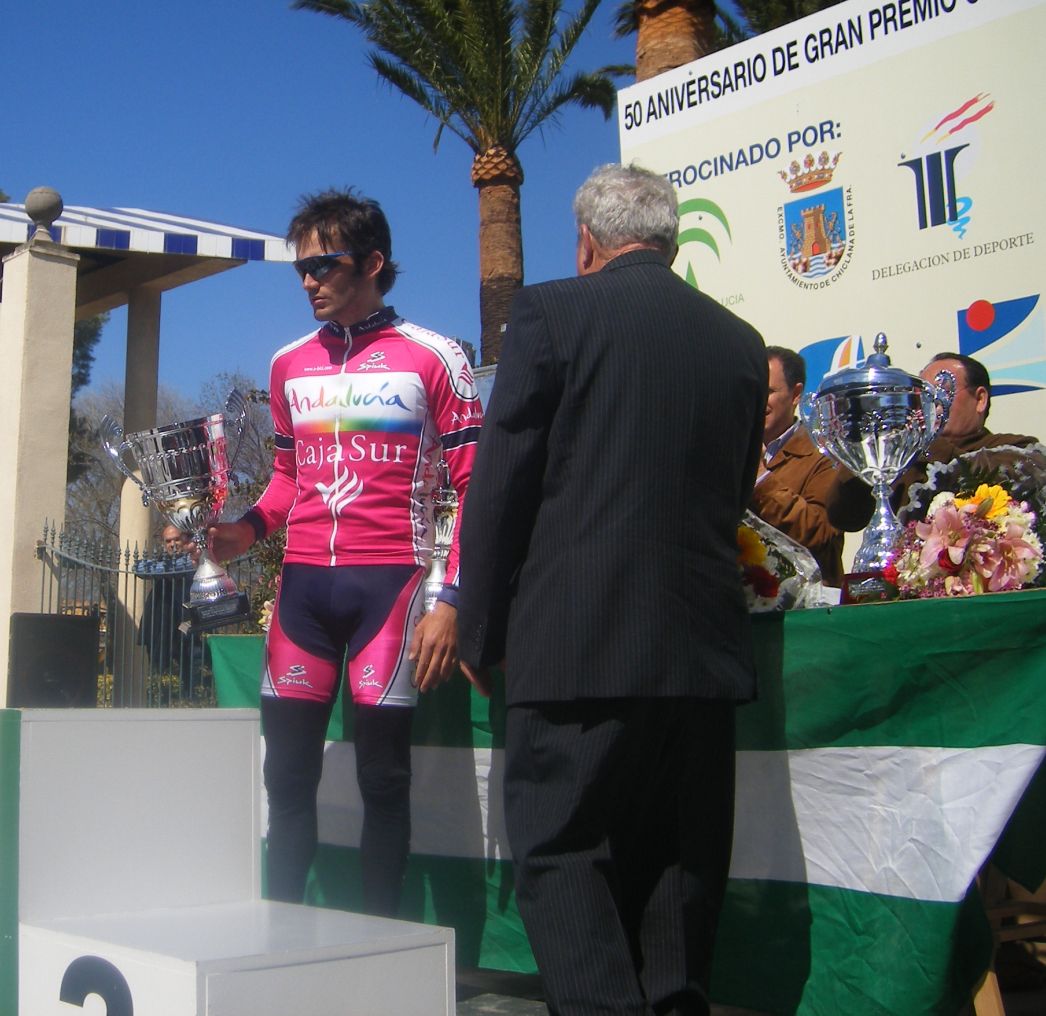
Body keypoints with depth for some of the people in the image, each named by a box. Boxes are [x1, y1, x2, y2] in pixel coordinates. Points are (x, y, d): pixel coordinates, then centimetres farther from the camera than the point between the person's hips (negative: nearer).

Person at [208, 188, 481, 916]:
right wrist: (248, 528, 4)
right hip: (302, 583, 5)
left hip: (390, 581, -4)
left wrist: (451, 603, -10)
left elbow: (475, 487, -3)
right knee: (287, 771, 7)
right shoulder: (289, 365, 14)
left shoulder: (433, 358, -2)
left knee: (383, 775, 1)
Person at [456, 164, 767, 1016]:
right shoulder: (741, 342, 11)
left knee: (558, 852, 2)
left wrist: (480, 632, 2)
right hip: (705, 648, 5)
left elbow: (500, 487, -5)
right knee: (679, 861, 13)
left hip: (577, 641, -5)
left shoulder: (551, 312, -3)